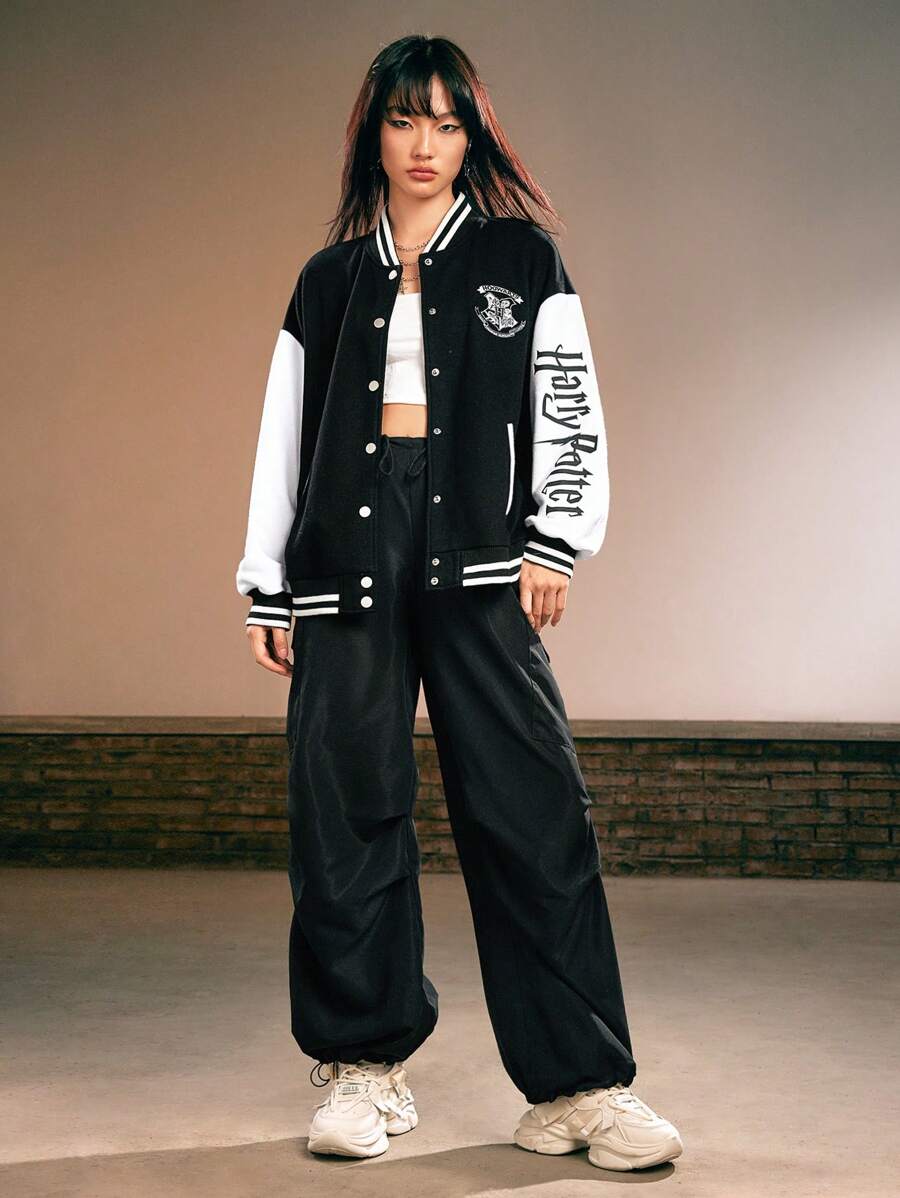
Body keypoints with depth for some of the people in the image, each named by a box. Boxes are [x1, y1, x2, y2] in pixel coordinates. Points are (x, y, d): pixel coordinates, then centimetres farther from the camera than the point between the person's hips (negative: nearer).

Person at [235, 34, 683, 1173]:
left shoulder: (521, 257, 12)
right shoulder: (329, 279, 17)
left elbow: (571, 407, 7)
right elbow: (283, 432, 16)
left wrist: (555, 542, -6)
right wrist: (266, 585, 10)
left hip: (475, 542, -2)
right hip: (350, 544, 2)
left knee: (531, 802, -9)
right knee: (347, 803, -1)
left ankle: (577, 1085, -5)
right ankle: (367, 1062, 11)